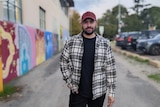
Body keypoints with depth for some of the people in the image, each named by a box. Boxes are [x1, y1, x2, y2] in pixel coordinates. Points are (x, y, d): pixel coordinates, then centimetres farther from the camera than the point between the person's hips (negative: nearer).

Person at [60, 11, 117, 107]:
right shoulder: (71, 42, -4)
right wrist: (69, 82, -2)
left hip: (98, 92, 0)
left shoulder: (105, 43, -4)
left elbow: (110, 69, -2)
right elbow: (63, 62, 6)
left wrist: (111, 92, -3)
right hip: (77, 92, 0)